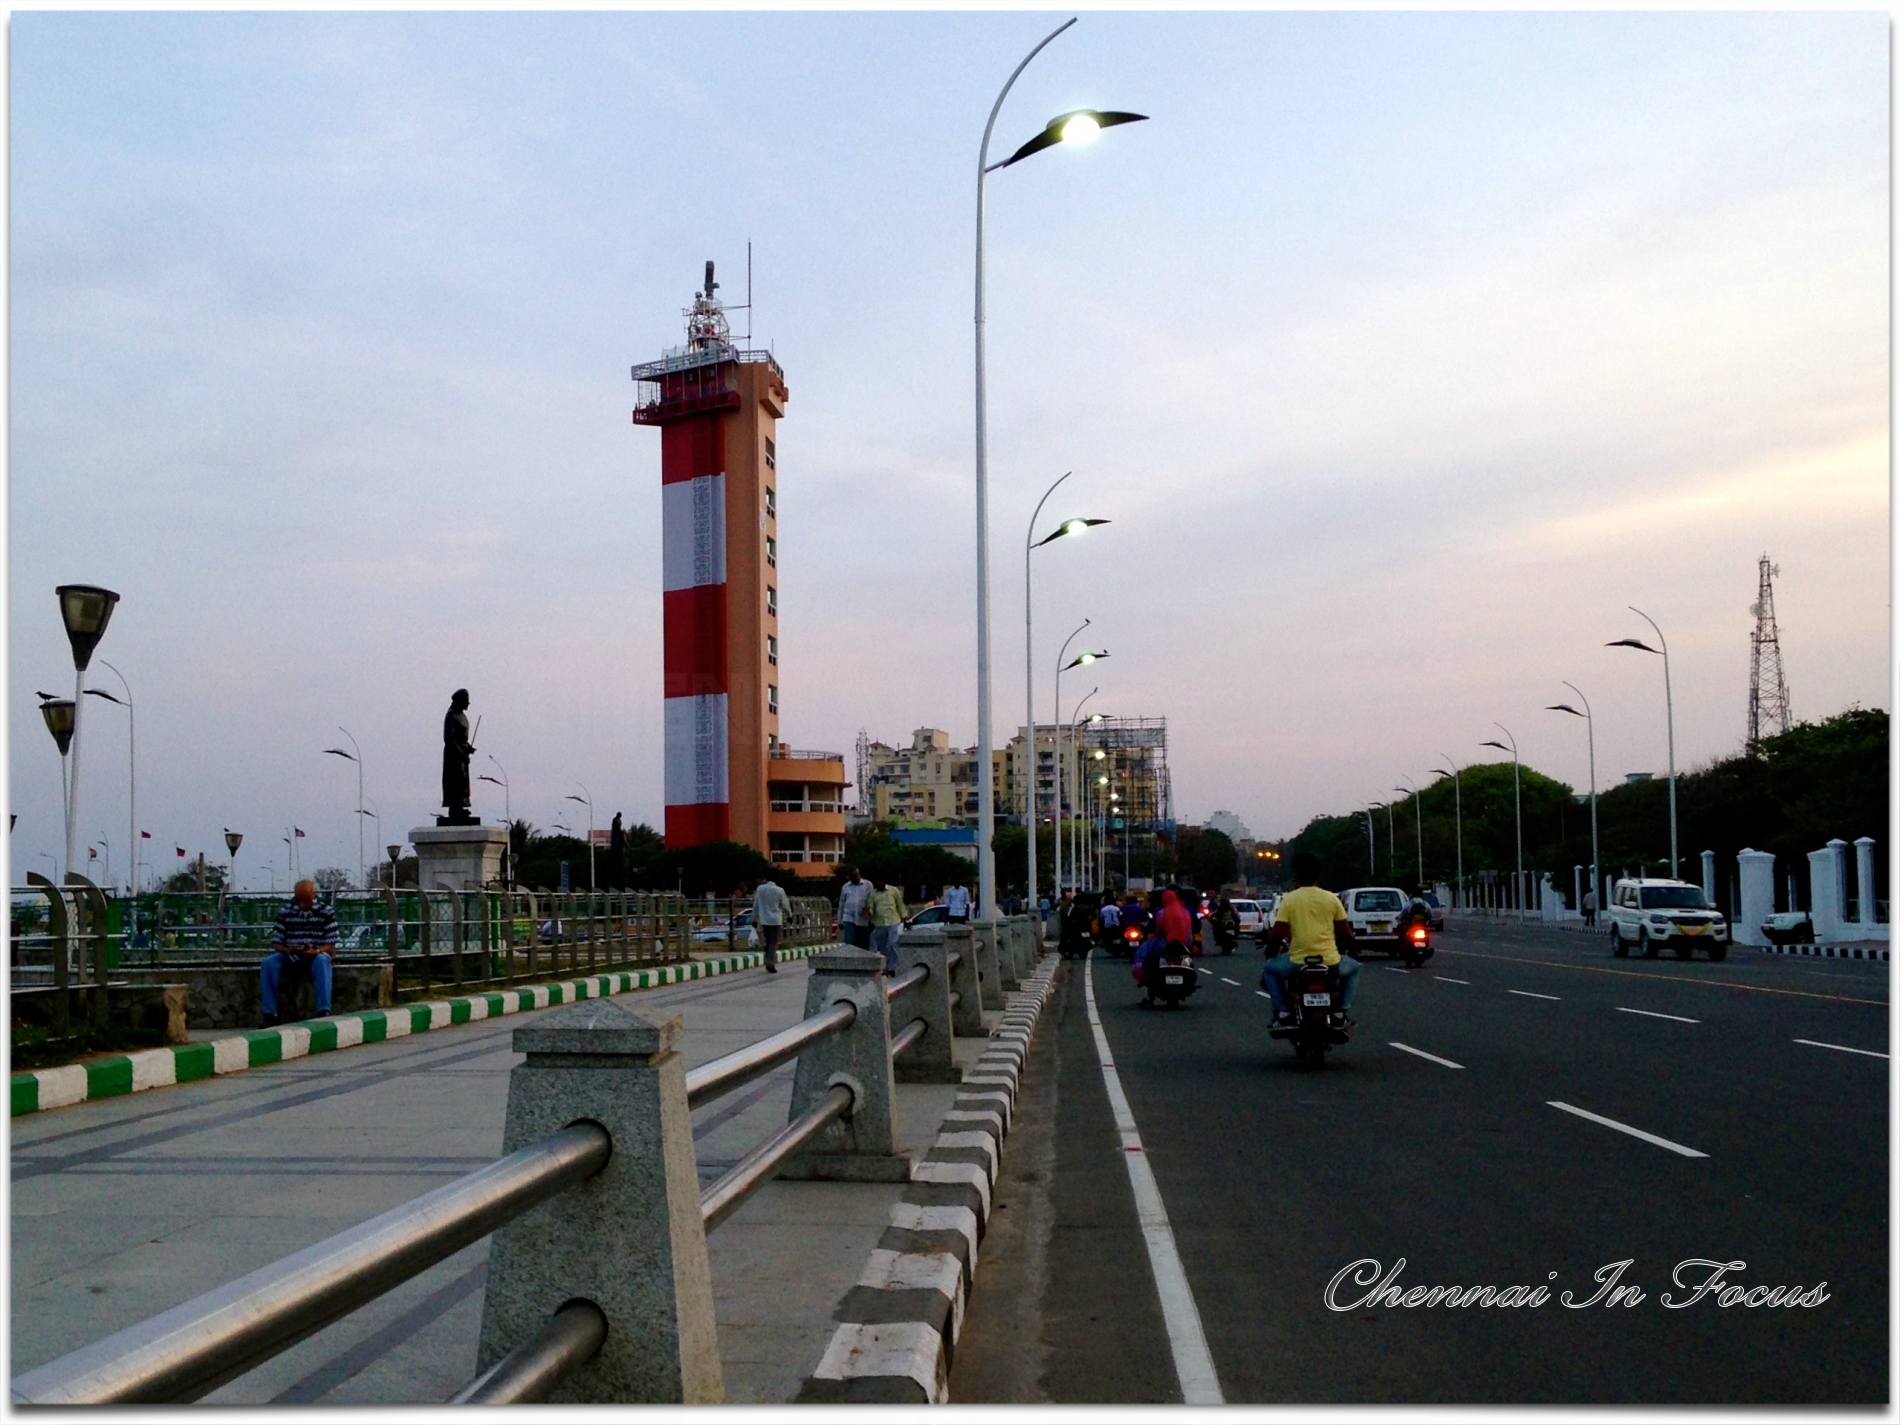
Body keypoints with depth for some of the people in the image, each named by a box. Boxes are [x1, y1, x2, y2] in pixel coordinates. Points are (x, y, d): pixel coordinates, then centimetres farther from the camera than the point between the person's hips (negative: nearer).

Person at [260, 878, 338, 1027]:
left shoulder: (326, 912, -3)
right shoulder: (285, 912, 2)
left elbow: (330, 945, -4)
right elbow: (275, 942, 3)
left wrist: (316, 951, -26)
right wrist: (287, 950, -20)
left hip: (316, 955, -2)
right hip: (289, 955, 2)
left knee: (322, 961, -37)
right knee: (268, 963, -27)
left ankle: (323, 1011, -41)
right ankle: (271, 1014, -24)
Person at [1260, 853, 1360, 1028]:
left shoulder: (1289, 899, -2)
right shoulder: (1332, 898, 2)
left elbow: (1276, 935, -6)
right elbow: (1346, 935, 4)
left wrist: (1269, 944, 15)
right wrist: (1343, 941, 26)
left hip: (1298, 962, -1)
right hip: (1329, 962, 1)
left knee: (1269, 969, 29)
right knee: (1353, 967, 34)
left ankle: (1282, 1012, 13)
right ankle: (1340, 1011, 20)